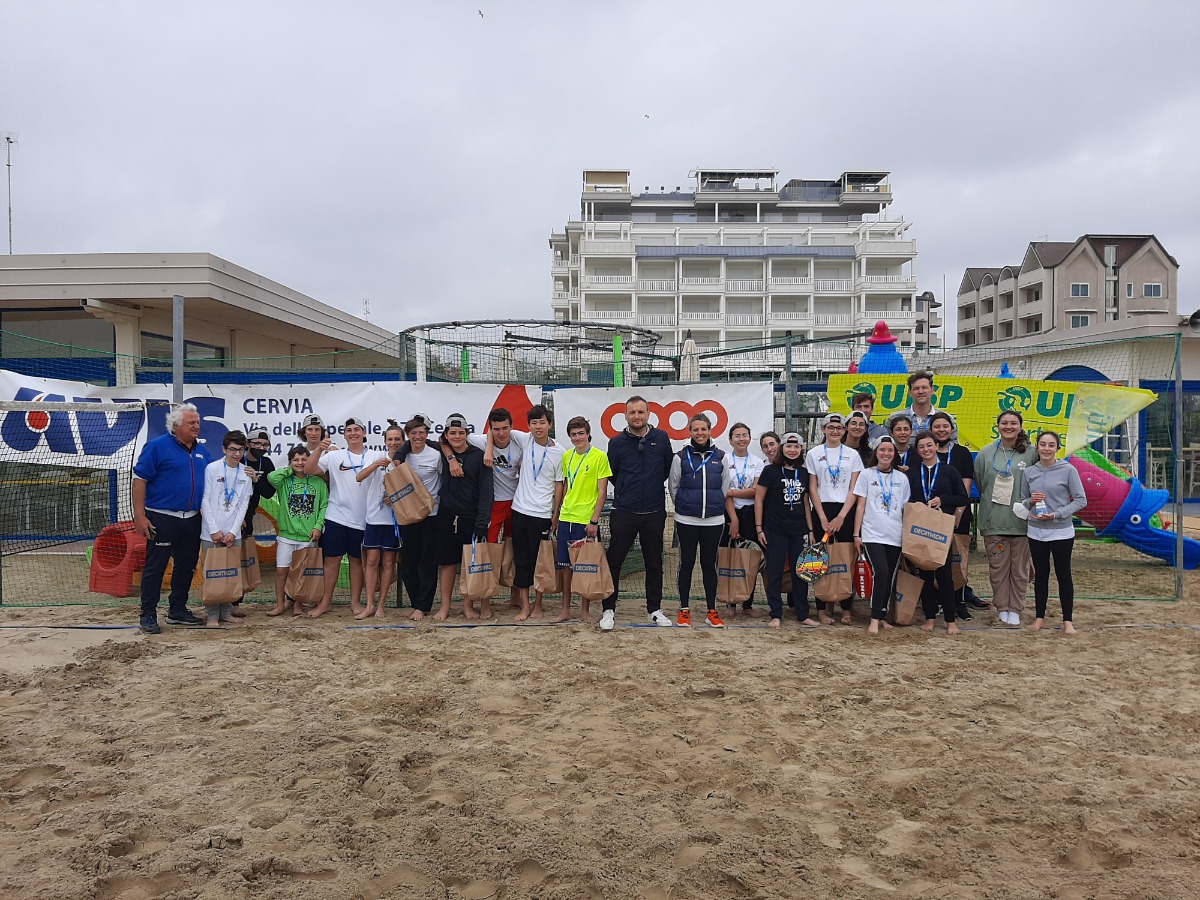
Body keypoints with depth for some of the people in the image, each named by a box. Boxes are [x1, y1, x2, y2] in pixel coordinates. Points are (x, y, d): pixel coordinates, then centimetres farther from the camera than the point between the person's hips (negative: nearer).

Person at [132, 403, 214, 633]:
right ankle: (148, 615, 9)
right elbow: (139, 480, -10)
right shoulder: (157, 446, -8)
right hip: (163, 518, -6)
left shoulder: (202, 451, 12)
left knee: (186, 567, 13)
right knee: (155, 567, 0)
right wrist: (139, 516, -15)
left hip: (192, 519, 7)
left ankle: (177, 610, 25)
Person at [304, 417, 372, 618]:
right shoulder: (335, 456, 1)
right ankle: (326, 601, 15)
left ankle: (355, 601, 20)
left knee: (357, 560, 10)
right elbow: (309, 470, -8)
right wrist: (319, 449, -20)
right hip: (337, 516, 0)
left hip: (362, 518, 1)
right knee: (332, 559, 5)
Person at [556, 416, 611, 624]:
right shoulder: (567, 456, 9)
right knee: (566, 564, 9)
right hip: (566, 518, 5)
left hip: (586, 520, -5)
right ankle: (565, 609, 18)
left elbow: (602, 492, -8)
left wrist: (594, 520, -13)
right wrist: (560, 511, 13)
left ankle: (585, 610, 15)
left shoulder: (600, 456, -7)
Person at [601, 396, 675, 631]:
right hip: (624, 513, -1)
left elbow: (668, 468, 12)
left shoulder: (661, 438, 2)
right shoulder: (617, 442, -1)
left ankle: (655, 609, 24)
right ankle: (609, 610, 14)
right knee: (614, 562, 2)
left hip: (654, 512, 2)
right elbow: (611, 474, 8)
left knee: (654, 563, 11)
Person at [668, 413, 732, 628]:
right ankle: (684, 610, 16)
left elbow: (726, 489, 10)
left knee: (709, 564, 9)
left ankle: (712, 611, 15)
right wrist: (686, 505, 5)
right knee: (687, 563, 6)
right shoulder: (681, 457, 0)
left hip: (714, 520, 1)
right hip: (686, 521, -1)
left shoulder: (719, 456, 6)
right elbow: (673, 487, 5)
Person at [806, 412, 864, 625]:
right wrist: (823, 518, -6)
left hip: (846, 511, 1)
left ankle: (846, 609, 9)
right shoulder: (814, 454, 5)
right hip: (822, 510, -1)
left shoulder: (852, 454, 7)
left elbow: (854, 490, 2)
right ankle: (822, 608, 5)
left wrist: (841, 517, -8)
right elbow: (812, 489, 2)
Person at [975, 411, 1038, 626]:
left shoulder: (1031, 454, -1)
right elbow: (979, 484, 8)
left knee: (1019, 569, 7)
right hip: (993, 522, 1)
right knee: (998, 567, 6)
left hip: (1021, 522, -1)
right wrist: (991, 504, 6)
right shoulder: (986, 453, 3)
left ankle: (1015, 609, 19)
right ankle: (1002, 608, 19)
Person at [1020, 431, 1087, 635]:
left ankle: (1067, 620, 13)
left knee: (1064, 575, 4)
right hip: (1036, 532, 3)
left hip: (1062, 532, -3)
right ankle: (1039, 617, 21)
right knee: (1040, 575, 11)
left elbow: (1081, 500, -7)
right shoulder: (1029, 472, 4)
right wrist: (1030, 501, -11)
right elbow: (1022, 502, 12)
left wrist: (1057, 514, -16)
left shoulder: (1068, 470, -6)